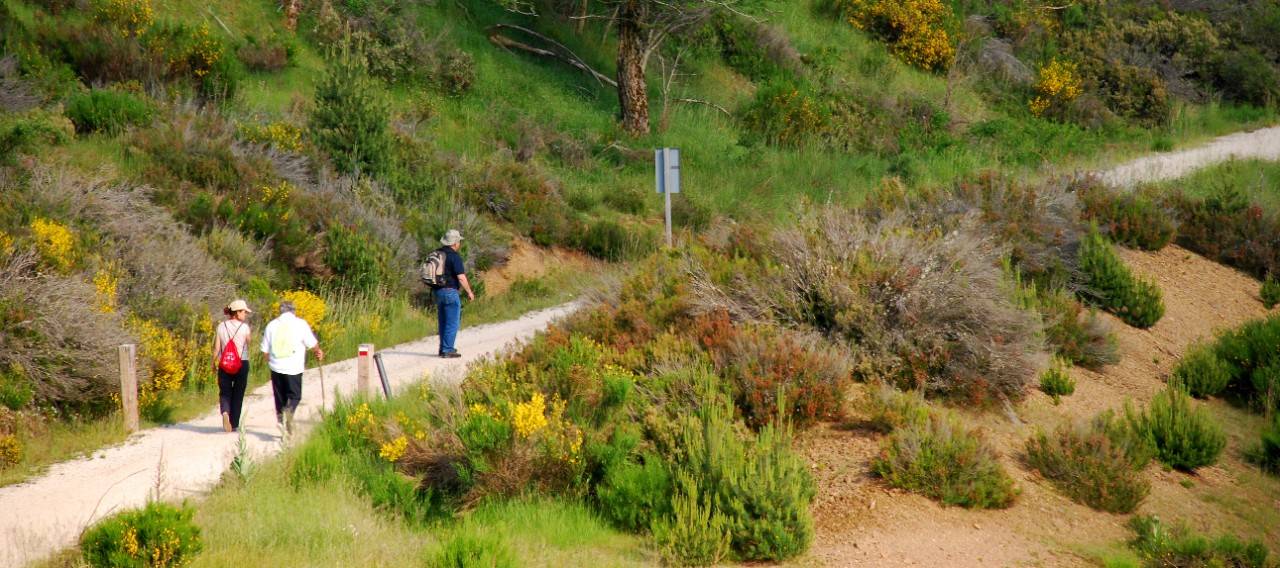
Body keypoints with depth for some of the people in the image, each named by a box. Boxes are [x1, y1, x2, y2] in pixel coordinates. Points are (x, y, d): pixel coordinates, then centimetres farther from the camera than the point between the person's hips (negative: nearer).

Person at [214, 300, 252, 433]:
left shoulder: (221, 327, -1)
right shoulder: (244, 327, -9)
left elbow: (216, 348, 0)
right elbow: (248, 345, -3)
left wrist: (213, 364, 11)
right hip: (242, 364, -1)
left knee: (225, 392, 8)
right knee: (238, 394, 10)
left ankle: (225, 412, -22)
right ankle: (234, 424, 12)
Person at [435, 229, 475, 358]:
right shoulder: (454, 256, -15)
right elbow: (461, 278, -18)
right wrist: (469, 292, -7)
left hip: (437, 291, 8)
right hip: (450, 292, -8)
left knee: (443, 322, 17)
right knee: (453, 322, -1)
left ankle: (444, 348, 22)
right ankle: (447, 350, -3)